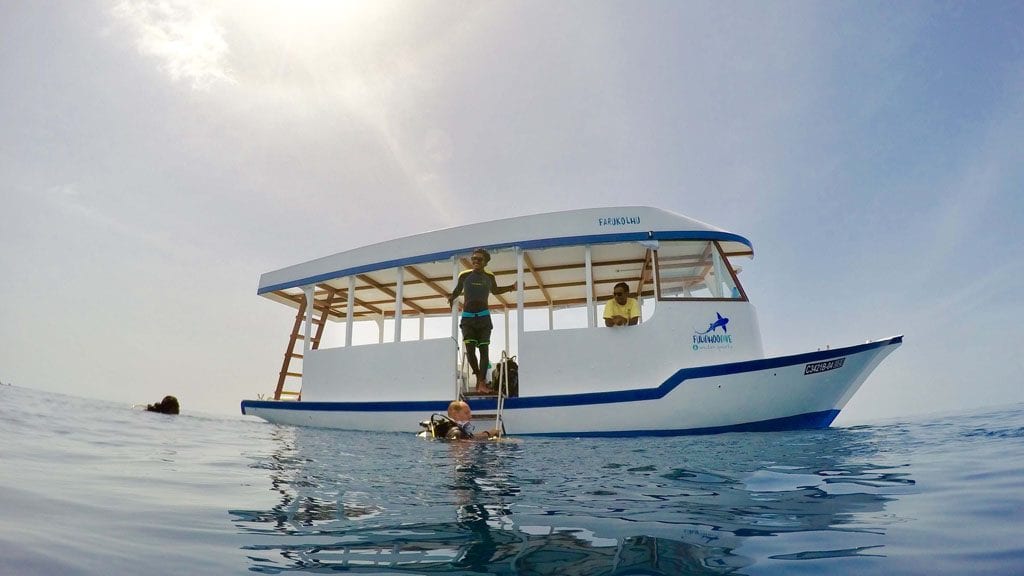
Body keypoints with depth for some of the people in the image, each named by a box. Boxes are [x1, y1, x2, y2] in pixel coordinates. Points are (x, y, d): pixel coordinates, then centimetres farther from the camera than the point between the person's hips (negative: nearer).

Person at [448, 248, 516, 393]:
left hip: (483, 316, 1)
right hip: (467, 316, -1)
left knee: (483, 349, -5)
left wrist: (512, 287, 15)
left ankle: (482, 383, -6)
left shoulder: (490, 277, 3)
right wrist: (451, 298, -2)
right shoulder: (464, 275, -3)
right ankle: (479, 376, 14)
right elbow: (457, 290, 16)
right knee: (469, 349, -10)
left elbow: (495, 290, 23)